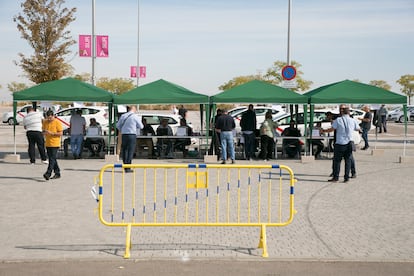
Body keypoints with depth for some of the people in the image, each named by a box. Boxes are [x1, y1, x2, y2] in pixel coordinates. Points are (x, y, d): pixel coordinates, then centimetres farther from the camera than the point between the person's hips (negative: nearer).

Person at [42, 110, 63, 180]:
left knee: (52, 159, -11)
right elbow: (43, 130, 19)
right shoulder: (45, 122, 10)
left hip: (55, 144, -7)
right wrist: (44, 132, -5)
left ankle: (48, 173, -17)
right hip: (48, 143, 7)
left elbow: (61, 133, -9)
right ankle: (57, 173, 18)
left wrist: (51, 133, -19)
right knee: (52, 159, 10)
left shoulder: (57, 122, -7)